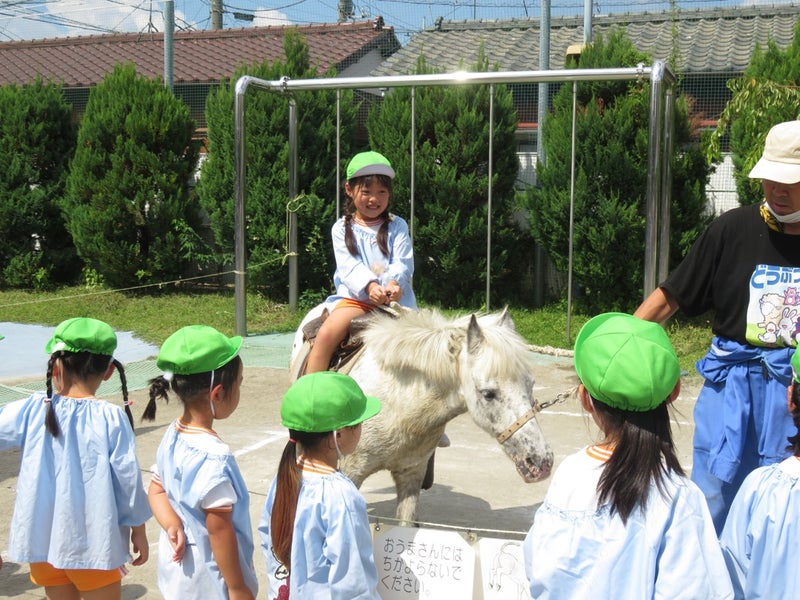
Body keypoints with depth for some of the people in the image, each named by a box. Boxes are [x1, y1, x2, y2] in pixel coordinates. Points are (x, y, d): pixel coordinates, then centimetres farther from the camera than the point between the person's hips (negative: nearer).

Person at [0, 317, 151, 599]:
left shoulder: (32, 410, -10)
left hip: (41, 538, 3)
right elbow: (127, 477, -10)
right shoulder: (112, 417, -14)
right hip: (92, 542, -3)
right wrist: (138, 529, 2)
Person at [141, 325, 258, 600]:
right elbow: (219, 529, -24)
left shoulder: (173, 434, -3)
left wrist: (172, 525, -10)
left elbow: (157, 489, 7)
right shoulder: (214, 456, -29)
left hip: (178, 565, 8)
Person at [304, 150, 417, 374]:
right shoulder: (342, 228, 9)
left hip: (395, 298, 1)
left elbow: (403, 263, -2)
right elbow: (348, 266, -6)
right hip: (354, 297, -1)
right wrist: (369, 286, -26)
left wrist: (394, 282, -26)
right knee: (326, 334, -22)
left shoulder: (397, 227, 12)